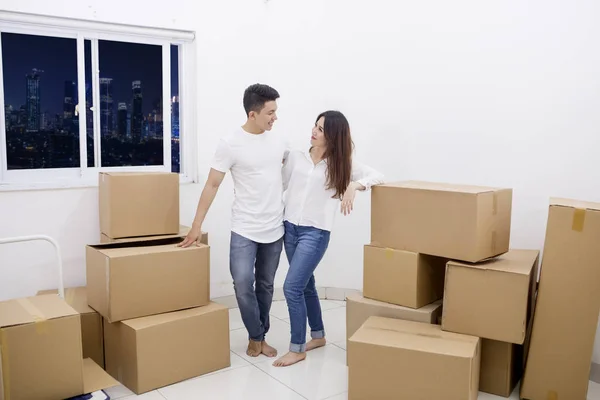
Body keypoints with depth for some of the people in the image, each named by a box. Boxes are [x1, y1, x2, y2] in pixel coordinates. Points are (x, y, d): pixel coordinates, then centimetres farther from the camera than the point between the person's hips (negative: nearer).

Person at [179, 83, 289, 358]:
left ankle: (261, 336, 29)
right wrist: (197, 225, -11)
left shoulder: (278, 141, 3)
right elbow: (212, 185, -9)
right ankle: (256, 336, 12)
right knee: (243, 284, -12)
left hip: (275, 229, 4)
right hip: (244, 230, -4)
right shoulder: (230, 144, -11)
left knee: (266, 285, 12)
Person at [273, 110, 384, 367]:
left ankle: (297, 349, 7)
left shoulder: (342, 165, -3)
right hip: (289, 228, 5)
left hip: (315, 233, -5)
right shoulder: (295, 157, 6)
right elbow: (280, 186, 13)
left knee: (291, 287, -10)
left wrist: (354, 186, -25)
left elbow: (378, 176, -8)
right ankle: (318, 336, 34)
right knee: (306, 285, 15)